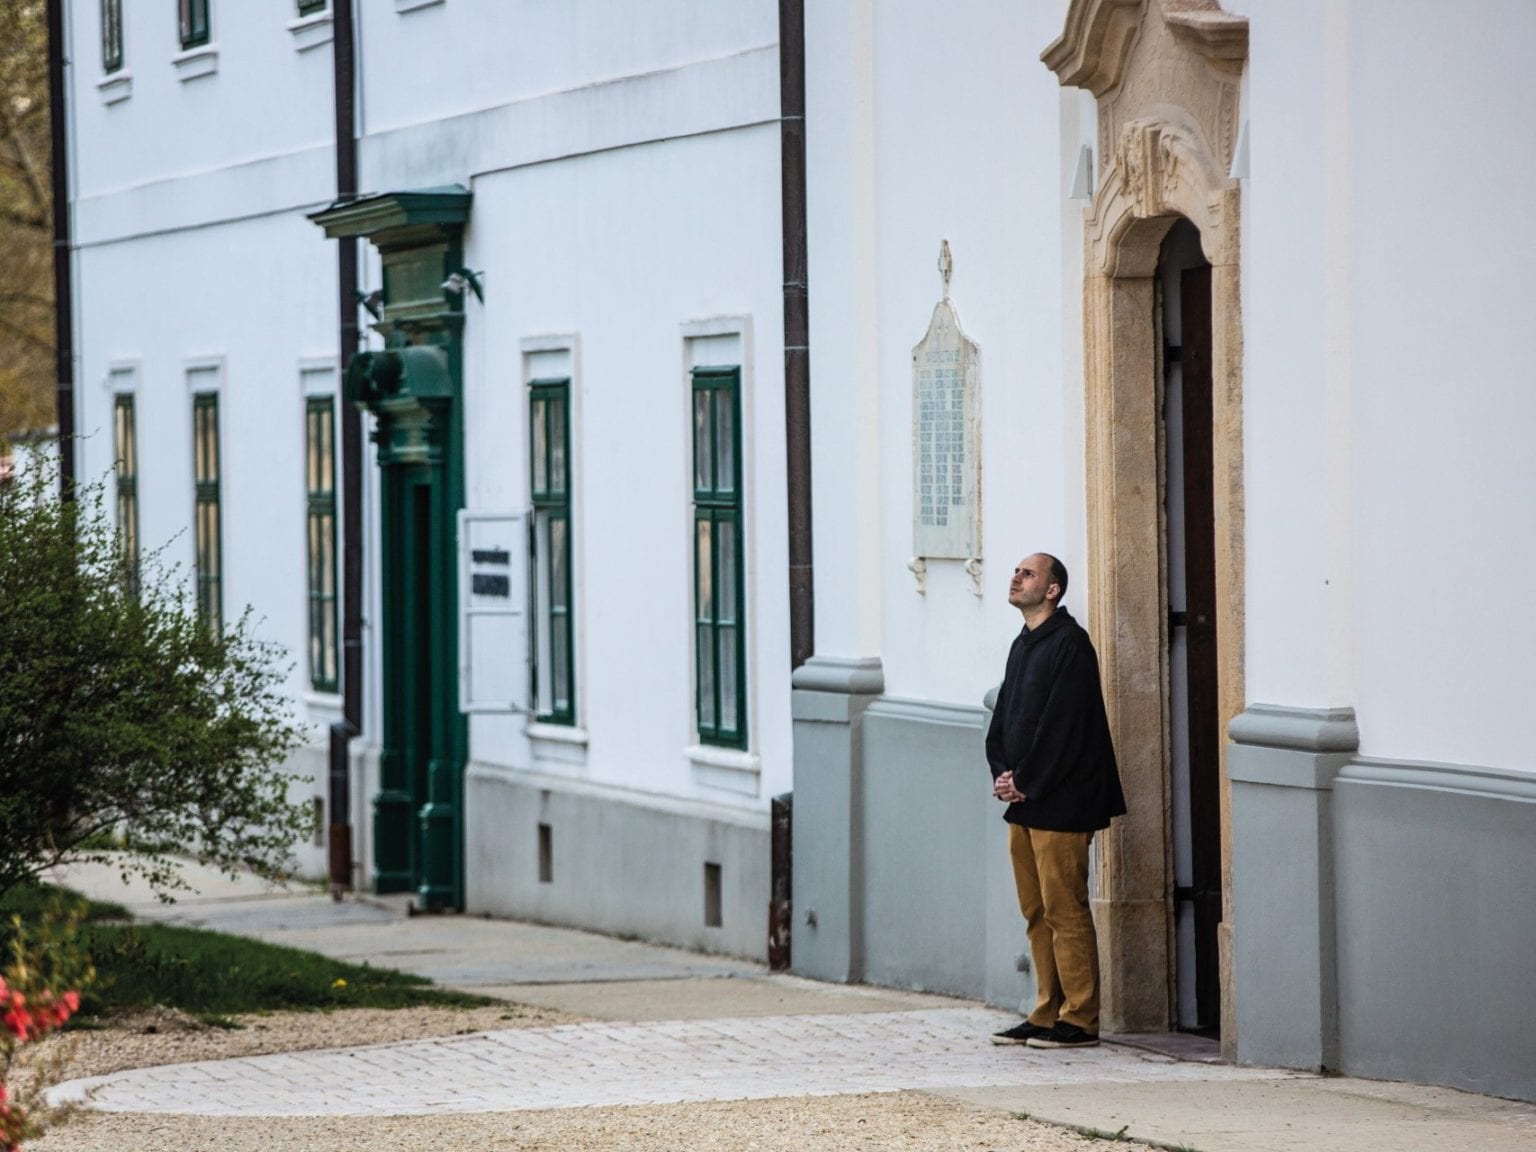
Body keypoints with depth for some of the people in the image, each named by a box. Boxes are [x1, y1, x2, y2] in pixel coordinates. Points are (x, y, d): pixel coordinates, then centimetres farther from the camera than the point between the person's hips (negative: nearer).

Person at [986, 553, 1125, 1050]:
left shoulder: (1069, 644, -11)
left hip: (1058, 804, -9)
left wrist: (1026, 783, -13)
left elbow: (1062, 725, -16)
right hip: (1023, 803, 9)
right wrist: (1002, 775, 2)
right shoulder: (1023, 645, 17)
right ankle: (1047, 1014, 17)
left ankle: (1079, 1020, -4)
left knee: (1064, 911, -7)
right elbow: (1003, 717, 18)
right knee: (1036, 912, 11)